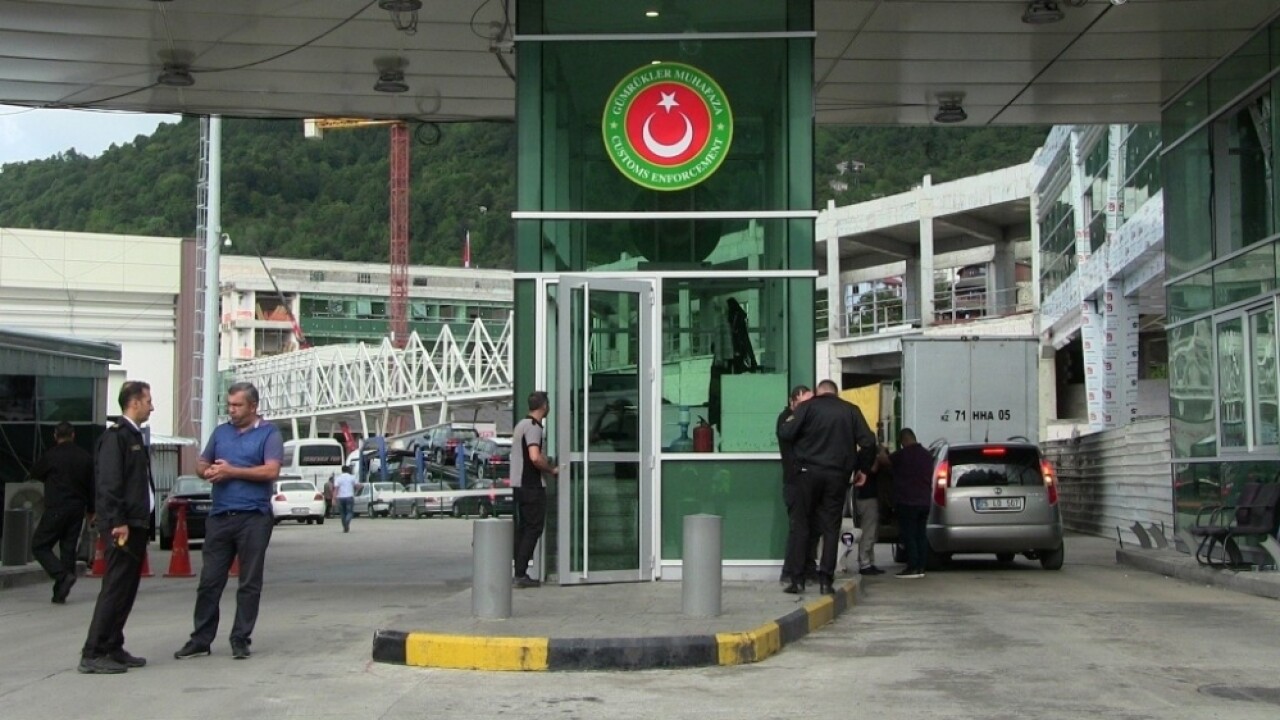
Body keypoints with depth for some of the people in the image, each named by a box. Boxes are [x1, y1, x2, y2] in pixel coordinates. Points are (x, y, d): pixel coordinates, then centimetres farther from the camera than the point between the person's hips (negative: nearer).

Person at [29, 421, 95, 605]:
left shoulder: (51, 455, -8)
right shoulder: (86, 457, 6)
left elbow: (34, 473, 9)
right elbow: (92, 486, 9)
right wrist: (91, 511, 17)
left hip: (56, 508, -5)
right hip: (78, 510, 5)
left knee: (39, 546, 3)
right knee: (68, 548, 9)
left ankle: (63, 575, -17)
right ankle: (60, 593, 8)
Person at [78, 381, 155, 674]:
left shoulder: (136, 436, 17)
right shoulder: (116, 435, -11)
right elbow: (109, 482, -19)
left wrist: (143, 522, 15)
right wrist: (118, 522, -23)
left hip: (138, 524, 10)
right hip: (123, 526, -9)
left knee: (127, 589, 12)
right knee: (114, 589, -8)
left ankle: (113, 648, 18)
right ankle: (92, 654, -5)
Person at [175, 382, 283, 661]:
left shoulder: (269, 434, 0)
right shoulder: (221, 432, 16)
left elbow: (271, 471, -12)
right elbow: (202, 465, 20)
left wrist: (231, 471, -10)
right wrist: (210, 473, -5)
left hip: (253, 516, -4)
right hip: (219, 515, 4)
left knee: (249, 583, 2)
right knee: (209, 580, 4)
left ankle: (241, 640, 10)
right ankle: (201, 639, 10)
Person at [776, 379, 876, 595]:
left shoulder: (807, 406, 1)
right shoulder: (851, 410, 9)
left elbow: (785, 434, -7)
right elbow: (868, 442, 2)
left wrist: (787, 422, 14)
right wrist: (861, 468, 13)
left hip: (809, 472, -2)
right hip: (838, 476, 2)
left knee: (800, 524, 6)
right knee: (831, 526, 7)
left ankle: (797, 579, 2)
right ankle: (826, 580, 1)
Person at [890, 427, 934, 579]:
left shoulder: (902, 454, -11)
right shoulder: (928, 455, 12)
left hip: (907, 502, -7)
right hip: (924, 502, 7)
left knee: (908, 536, -4)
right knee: (921, 535, 9)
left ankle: (912, 568, -6)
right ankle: (921, 567, 9)